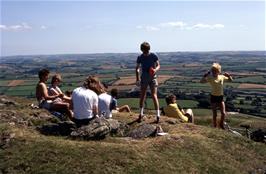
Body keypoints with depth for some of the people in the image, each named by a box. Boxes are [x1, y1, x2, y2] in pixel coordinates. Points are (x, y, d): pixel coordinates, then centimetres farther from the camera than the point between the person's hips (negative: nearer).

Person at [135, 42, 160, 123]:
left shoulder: (153, 56, -7)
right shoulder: (140, 57, -1)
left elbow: (158, 65, -3)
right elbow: (137, 68, 8)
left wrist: (155, 70, -26)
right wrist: (137, 78, -2)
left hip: (152, 78, -2)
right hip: (144, 78, 2)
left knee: (154, 96, -5)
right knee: (142, 96, 4)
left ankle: (158, 115, 0)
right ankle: (141, 114, 14)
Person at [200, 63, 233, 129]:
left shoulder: (222, 77, -2)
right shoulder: (210, 78, -12)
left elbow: (231, 80, 12)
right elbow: (202, 81, -24)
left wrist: (229, 76, -7)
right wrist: (205, 75, -37)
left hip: (221, 97, 3)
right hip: (213, 97, -3)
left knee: (223, 113, 2)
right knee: (214, 115, 4)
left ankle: (221, 124, 29)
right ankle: (215, 127, 23)